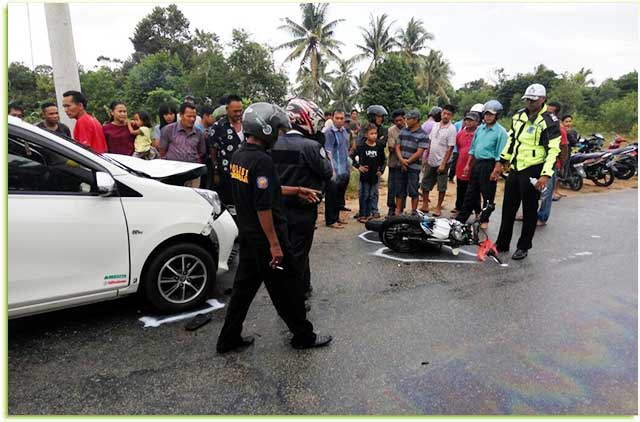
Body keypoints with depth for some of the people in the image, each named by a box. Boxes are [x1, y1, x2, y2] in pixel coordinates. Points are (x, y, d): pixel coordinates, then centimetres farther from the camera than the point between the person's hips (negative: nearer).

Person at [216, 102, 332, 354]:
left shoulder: (238, 156, 7)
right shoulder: (262, 161, -22)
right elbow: (263, 207, -25)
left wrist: (296, 191, 19)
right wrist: (274, 244, -20)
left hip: (247, 235, 9)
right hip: (265, 238, -9)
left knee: (244, 286, 17)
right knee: (285, 289, 6)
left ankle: (229, 339, 26)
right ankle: (303, 336, 24)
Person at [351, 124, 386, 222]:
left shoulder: (379, 147, 2)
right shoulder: (362, 147, -7)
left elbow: (383, 160, 14)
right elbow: (352, 157, 0)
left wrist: (381, 170, 5)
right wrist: (358, 167, -7)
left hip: (375, 176, 3)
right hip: (365, 175, -3)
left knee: (372, 196, 11)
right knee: (364, 196, 2)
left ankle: (369, 213, 23)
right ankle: (362, 215, 10)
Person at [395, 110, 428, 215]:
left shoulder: (422, 135, -7)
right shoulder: (403, 131, 10)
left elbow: (419, 152, -11)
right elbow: (397, 147, 6)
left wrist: (407, 162, -11)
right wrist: (401, 160, -9)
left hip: (414, 167, -5)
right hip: (401, 166, 5)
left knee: (413, 192, 1)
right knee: (399, 191, 10)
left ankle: (414, 212, 12)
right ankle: (397, 212, 18)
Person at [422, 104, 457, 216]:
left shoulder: (451, 129, -12)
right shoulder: (435, 125, 7)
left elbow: (450, 148, -14)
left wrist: (443, 164, -18)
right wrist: (426, 157, 11)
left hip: (441, 162, -6)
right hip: (430, 161, 6)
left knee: (441, 187, 4)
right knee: (425, 184, 12)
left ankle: (438, 207, 15)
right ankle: (425, 205, 24)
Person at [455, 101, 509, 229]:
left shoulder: (500, 132, -9)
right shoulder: (479, 129, 11)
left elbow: (500, 155, -13)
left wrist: (496, 171, -18)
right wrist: (468, 165, 13)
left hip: (489, 164, -6)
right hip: (476, 163, 6)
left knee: (488, 195, 4)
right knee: (471, 193, 11)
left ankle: (484, 220, 17)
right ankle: (460, 219, 17)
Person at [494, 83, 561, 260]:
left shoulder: (550, 121, -10)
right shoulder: (519, 115, 11)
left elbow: (553, 150, -14)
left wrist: (546, 175, -22)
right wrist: (501, 163, 16)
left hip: (533, 171, -6)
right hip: (515, 169, 7)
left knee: (529, 210, 4)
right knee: (508, 207, 12)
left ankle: (523, 247, 17)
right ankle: (502, 243, 24)